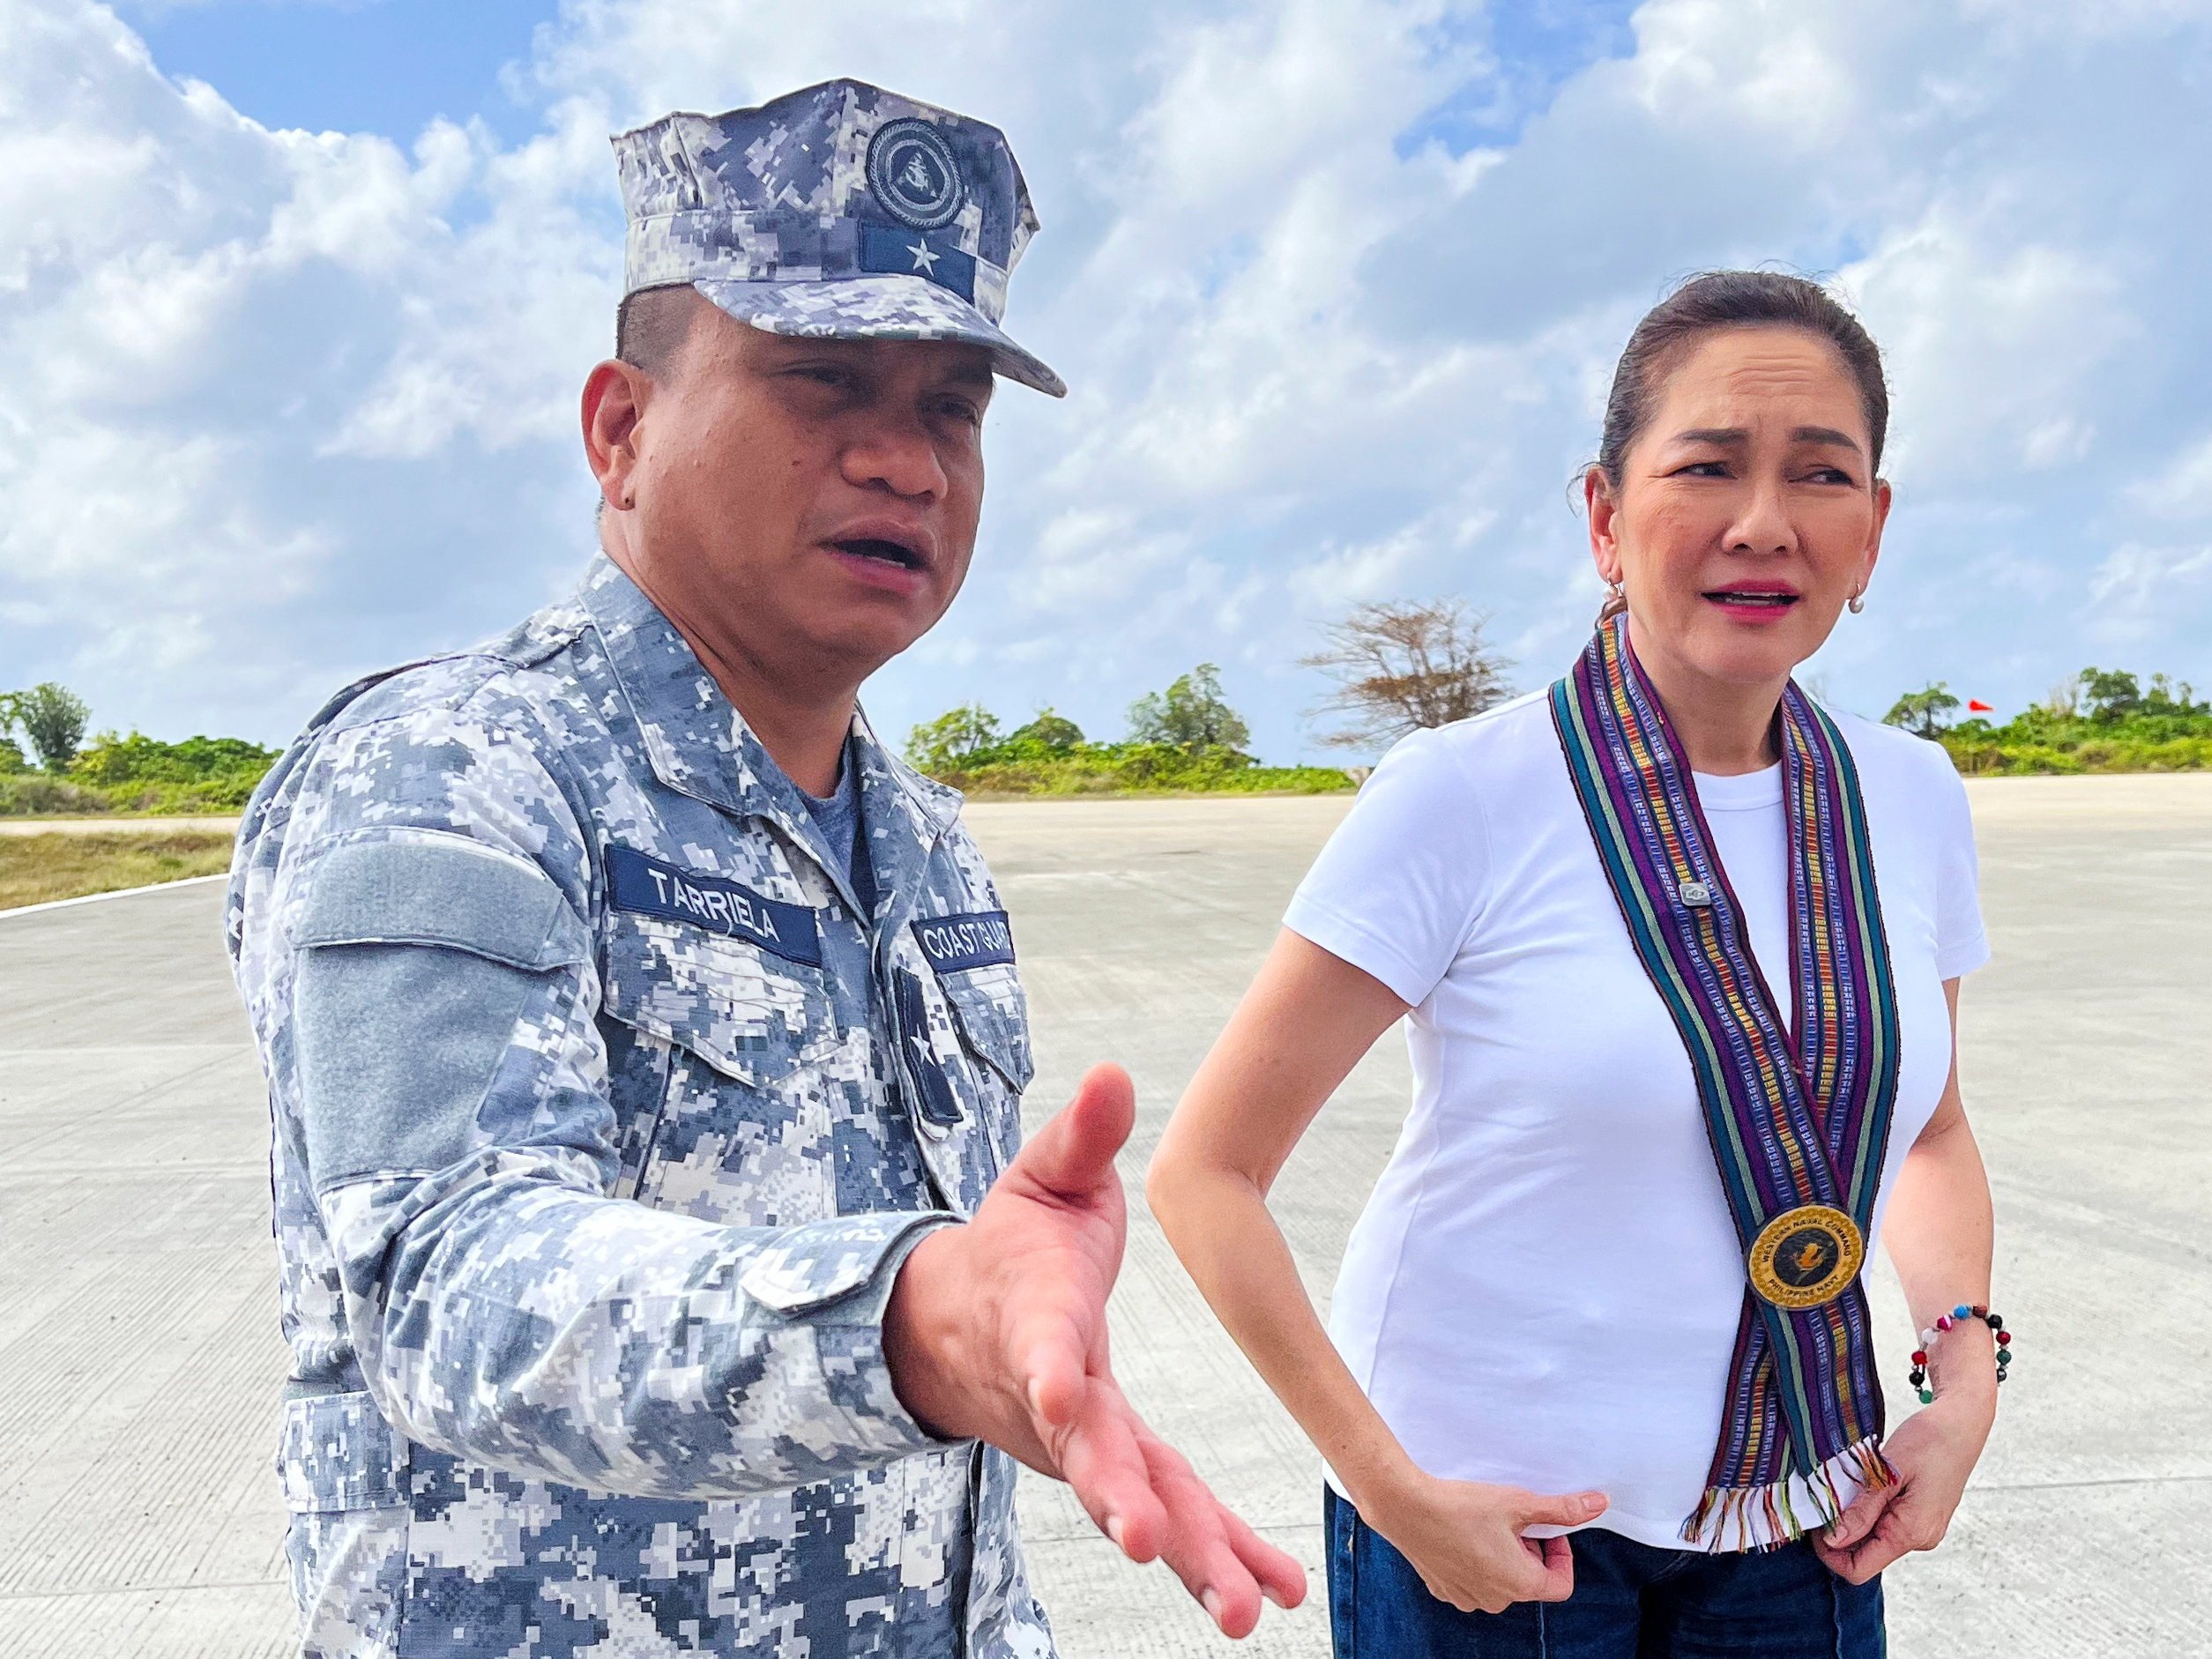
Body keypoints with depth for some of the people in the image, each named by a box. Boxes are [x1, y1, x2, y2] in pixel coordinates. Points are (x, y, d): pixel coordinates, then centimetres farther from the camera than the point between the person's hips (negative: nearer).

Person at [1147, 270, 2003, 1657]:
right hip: (1489, 1518, -4)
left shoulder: (1913, 801, -1)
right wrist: (1391, 1489, -15)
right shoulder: (1465, 798, -17)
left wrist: (1968, 1372, -1)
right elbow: (1205, 1172, -14)